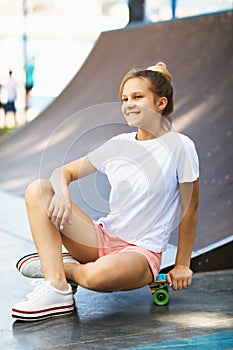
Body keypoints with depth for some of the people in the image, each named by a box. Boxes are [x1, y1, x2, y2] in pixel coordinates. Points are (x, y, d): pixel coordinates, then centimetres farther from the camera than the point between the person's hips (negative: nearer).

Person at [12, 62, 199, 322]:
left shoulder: (179, 146, -8)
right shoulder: (118, 144, 7)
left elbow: (190, 207, -4)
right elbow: (64, 172, 9)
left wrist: (182, 265, -1)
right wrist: (61, 193, -16)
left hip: (142, 252, -5)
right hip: (104, 238, 6)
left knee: (100, 275, -40)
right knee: (37, 190, -11)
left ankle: (58, 266, -2)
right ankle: (57, 288, -21)